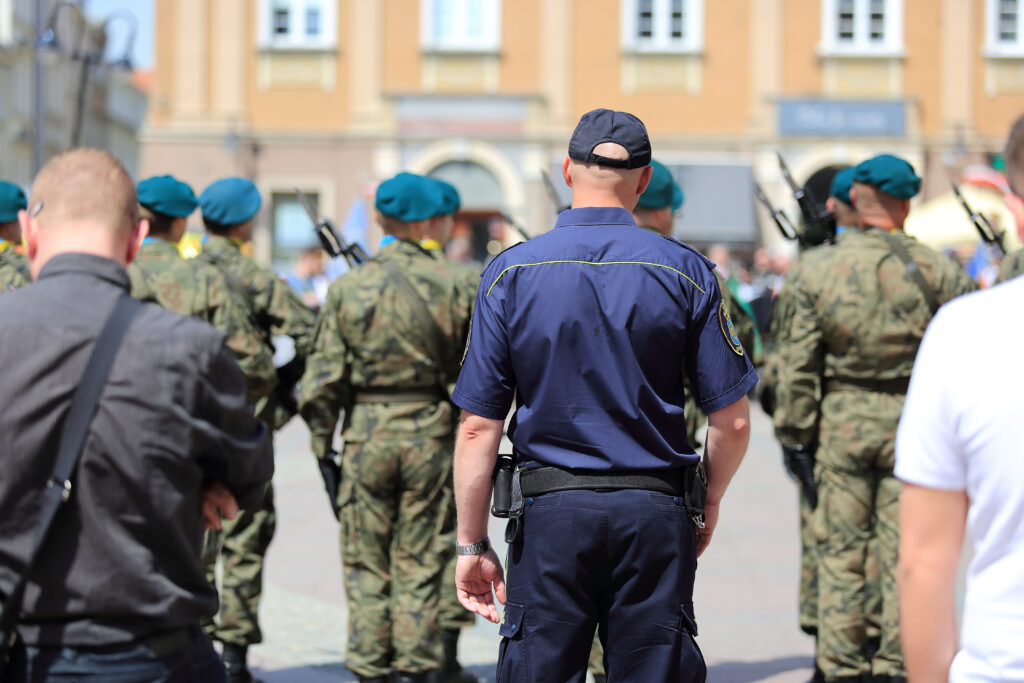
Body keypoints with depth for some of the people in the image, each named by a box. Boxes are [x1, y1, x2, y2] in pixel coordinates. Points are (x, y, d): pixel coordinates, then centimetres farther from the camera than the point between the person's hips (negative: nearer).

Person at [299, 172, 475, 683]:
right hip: (429, 431, 1)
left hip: (367, 431, 0)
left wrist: (321, 441, 5)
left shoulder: (347, 287, -4)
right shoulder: (448, 285, -3)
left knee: (366, 563, 8)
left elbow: (323, 374, -4)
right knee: (420, 562, 8)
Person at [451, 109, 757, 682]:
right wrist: (708, 506, 17)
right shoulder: (687, 272, -1)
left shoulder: (511, 273, -1)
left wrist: (472, 544, 4)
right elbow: (733, 423, -1)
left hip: (551, 512, 0)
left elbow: (478, 426, -3)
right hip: (655, 513, 0)